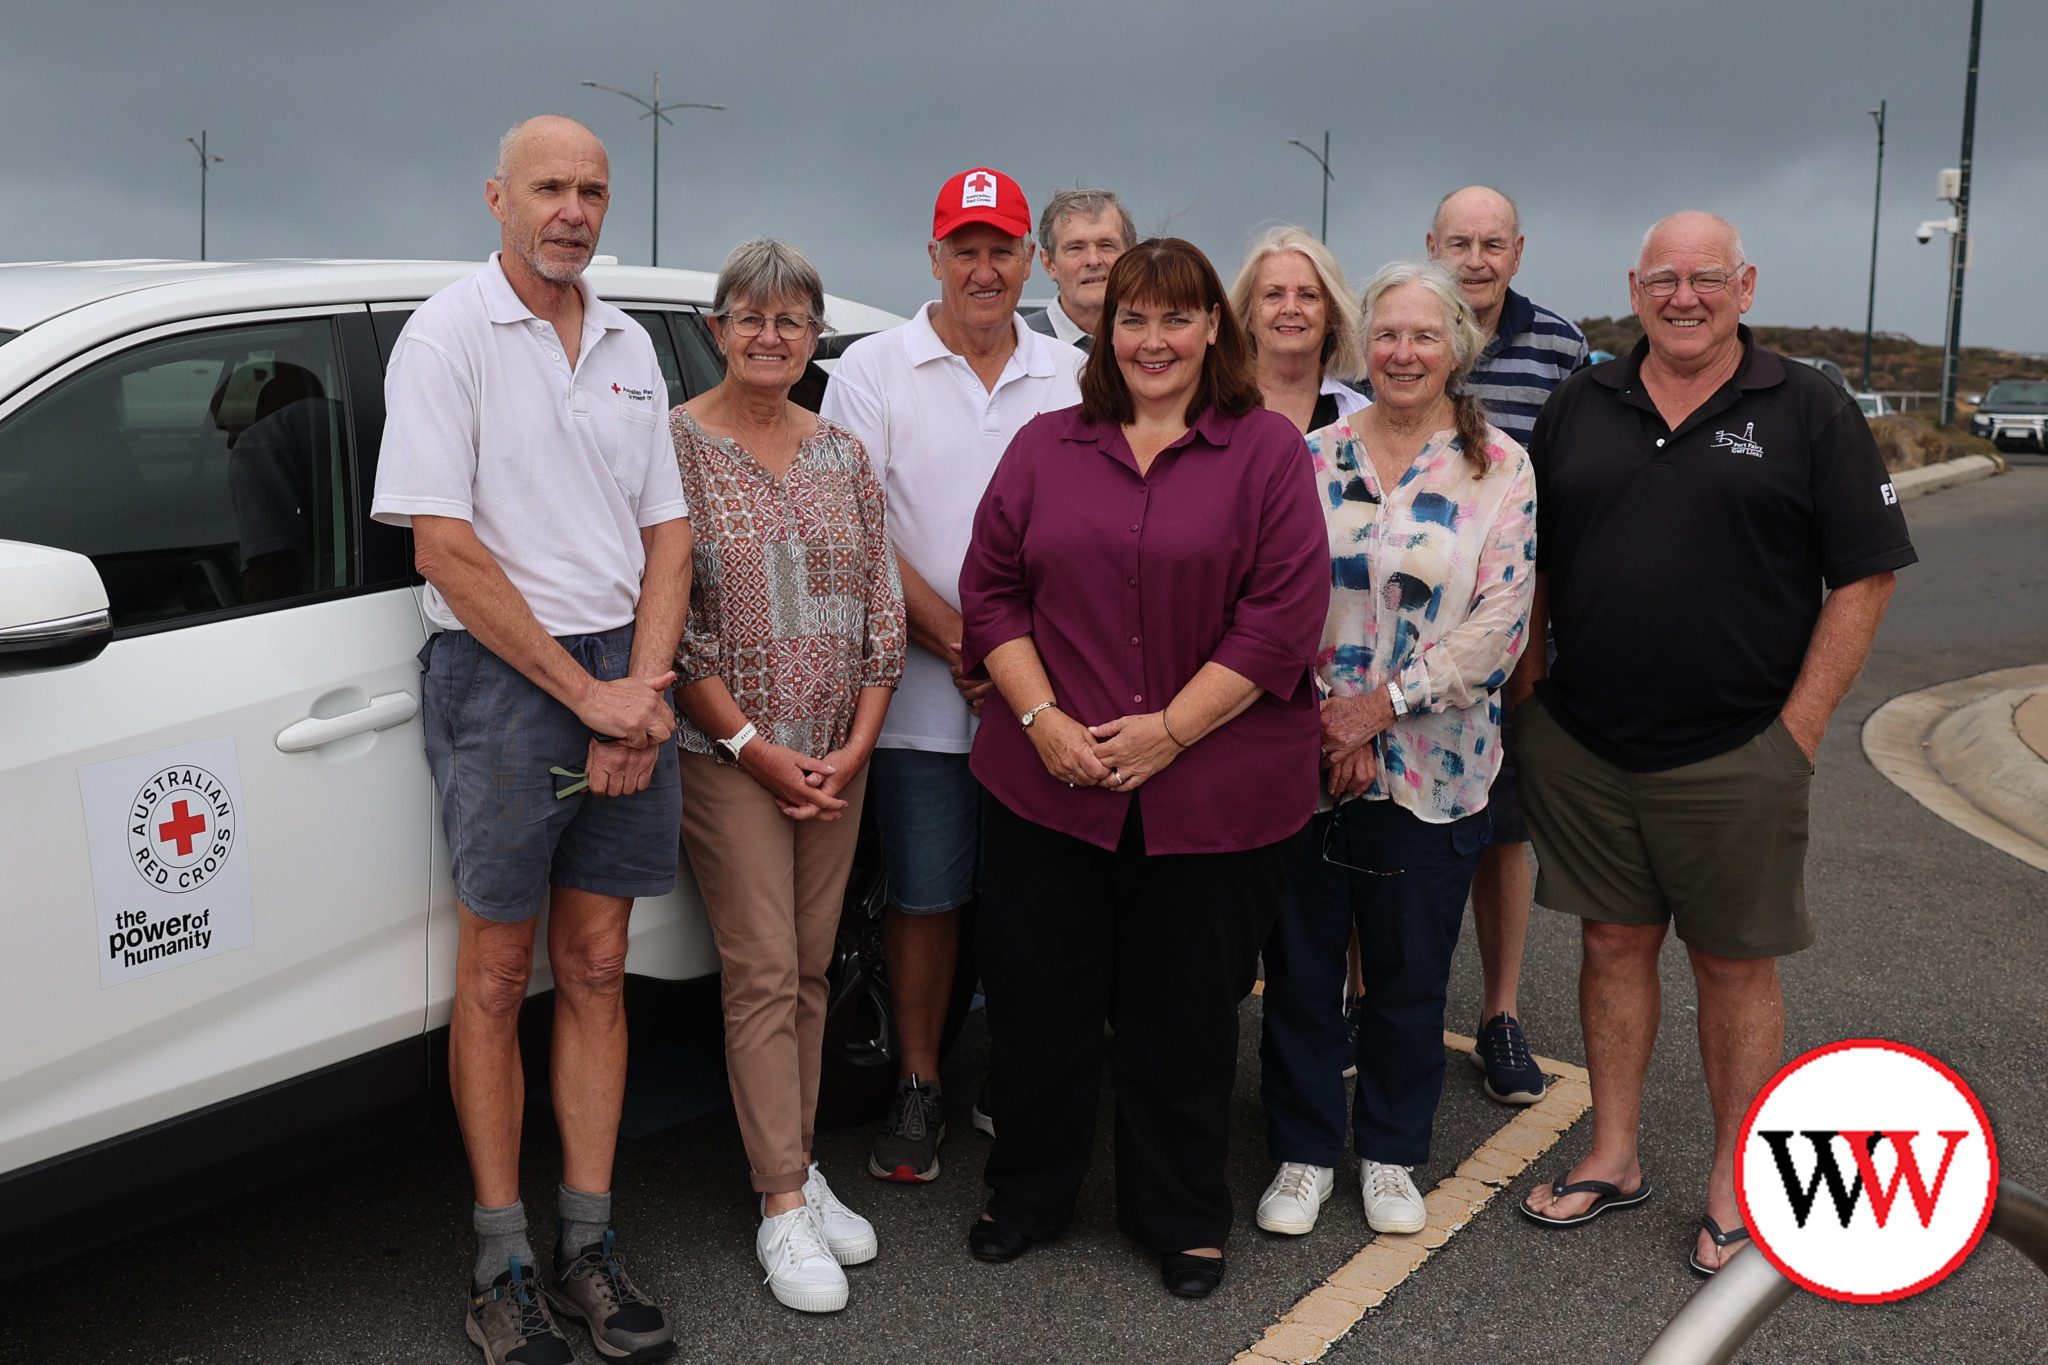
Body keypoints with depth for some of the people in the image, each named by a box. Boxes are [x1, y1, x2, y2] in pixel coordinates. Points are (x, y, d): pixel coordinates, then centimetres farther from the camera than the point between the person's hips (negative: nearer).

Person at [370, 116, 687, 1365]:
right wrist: (583, 693, -13)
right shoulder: (449, 336, -5)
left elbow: (667, 533, 11)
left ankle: (587, 1247, 17)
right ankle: (502, 1265, 13)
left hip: (625, 676, 5)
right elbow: (446, 549, -12)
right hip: (499, 672, -5)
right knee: (498, 973, 3)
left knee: (596, 968, 8)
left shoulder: (628, 346, 12)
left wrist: (642, 690, -4)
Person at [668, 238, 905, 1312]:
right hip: (727, 755, -5)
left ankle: (798, 1165, 23)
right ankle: (782, 1210, 3)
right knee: (764, 973, -4)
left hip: (835, 755, 5)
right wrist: (755, 745, -13)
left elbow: (881, 607, 8)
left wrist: (855, 743, -2)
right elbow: (668, 619, -10)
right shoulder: (674, 443, -6)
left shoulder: (843, 454, 9)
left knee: (811, 971, 11)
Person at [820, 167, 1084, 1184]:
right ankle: (917, 1087, 19)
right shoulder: (873, 369, 1)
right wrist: (959, 642, -12)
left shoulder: (1071, 376, 9)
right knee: (926, 896, 4)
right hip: (925, 693, -2)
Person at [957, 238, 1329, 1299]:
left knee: (1185, 1013, 9)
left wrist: (1169, 730, -12)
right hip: (1046, 784, 2)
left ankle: (1181, 1218, 29)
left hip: (1209, 793, -2)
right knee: (1036, 1001, 10)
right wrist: (1041, 717, -6)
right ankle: (1027, 1195, 32)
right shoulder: (1046, 447, 10)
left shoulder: (1267, 450, 1)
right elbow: (990, 589, 7)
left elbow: (1285, 613, -7)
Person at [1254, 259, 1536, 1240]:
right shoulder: (1313, 459, 5)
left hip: (1430, 768, -1)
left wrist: (1379, 705, -13)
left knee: (1409, 977, 11)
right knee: (1298, 967, 9)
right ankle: (1303, 1154, 26)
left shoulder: (1501, 469, -1)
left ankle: (1391, 1155, 30)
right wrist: (1320, 714, -10)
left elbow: (1500, 621, -8)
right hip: (1301, 756, 2)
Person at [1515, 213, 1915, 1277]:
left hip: (1734, 753, -3)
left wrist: (1799, 728, -8)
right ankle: (1613, 1158, 26)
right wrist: (1523, 680, 4)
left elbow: (1863, 578, -3)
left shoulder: (1808, 411, -1)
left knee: (1736, 961, 6)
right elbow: (1529, 559, 14)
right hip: (1581, 743, 3)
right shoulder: (1578, 406, 8)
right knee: (1613, 943, 12)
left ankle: (1734, 1185, 21)